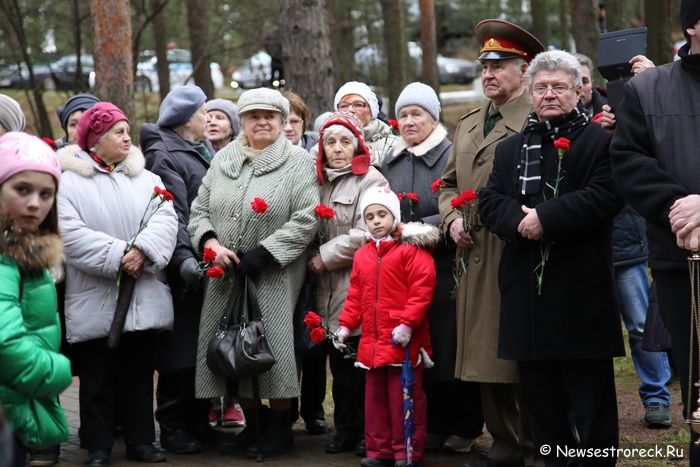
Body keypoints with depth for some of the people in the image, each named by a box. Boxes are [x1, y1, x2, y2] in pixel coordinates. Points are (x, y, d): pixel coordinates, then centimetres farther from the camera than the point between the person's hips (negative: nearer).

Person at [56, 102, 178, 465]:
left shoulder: (146, 179, 11)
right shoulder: (67, 181, -3)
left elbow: (165, 219, -2)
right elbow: (70, 234, -14)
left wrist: (142, 251, -20)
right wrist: (117, 257, -19)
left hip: (143, 298, 4)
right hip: (94, 301, -4)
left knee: (139, 373, 11)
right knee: (97, 377, 4)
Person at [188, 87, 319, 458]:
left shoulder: (298, 162, -1)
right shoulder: (223, 160, 13)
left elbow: (305, 219, -10)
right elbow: (199, 209, 13)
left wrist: (261, 253, -17)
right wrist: (209, 241, -8)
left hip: (273, 275, -5)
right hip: (226, 275, 5)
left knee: (271, 345, -5)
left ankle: (279, 427, 9)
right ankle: (251, 424, 19)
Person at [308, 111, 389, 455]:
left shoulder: (370, 180, -4)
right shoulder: (321, 182, 16)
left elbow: (366, 233, -14)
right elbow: (312, 230, 23)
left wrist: (325, 256, -9)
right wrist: (314, 258, 5)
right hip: (329, 291, 6)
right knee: (339, 365, 9)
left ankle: (367, 433, 5)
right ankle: (344, 430, 17)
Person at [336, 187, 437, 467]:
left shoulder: (411, 249, -9)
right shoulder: (362, 255, 12)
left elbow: (422, 288, -16)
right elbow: (355, 294, 18)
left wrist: (407, 323, -21)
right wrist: (347, 325, 10)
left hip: (403, 340, -7)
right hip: (372, 340, 7)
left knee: (404, 397, -1)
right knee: (375, 395, 13)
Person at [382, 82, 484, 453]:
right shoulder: (390, 163, 15)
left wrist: (420, 228, -18)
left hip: (445, 268, -5)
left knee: (452, 347, -1)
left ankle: (465, 427, 10)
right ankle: (433, 425, 17)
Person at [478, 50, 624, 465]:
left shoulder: (599, 141, 0)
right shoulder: (512, 148, 18)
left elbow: (605, 196, -14)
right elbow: (489, 200, 9)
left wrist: (546, 217, -19)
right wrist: (518, 219, -12)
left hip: (581, 289, -5)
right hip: (527, 288, 5)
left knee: (590, 392, -1)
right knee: (539, 391, 9)